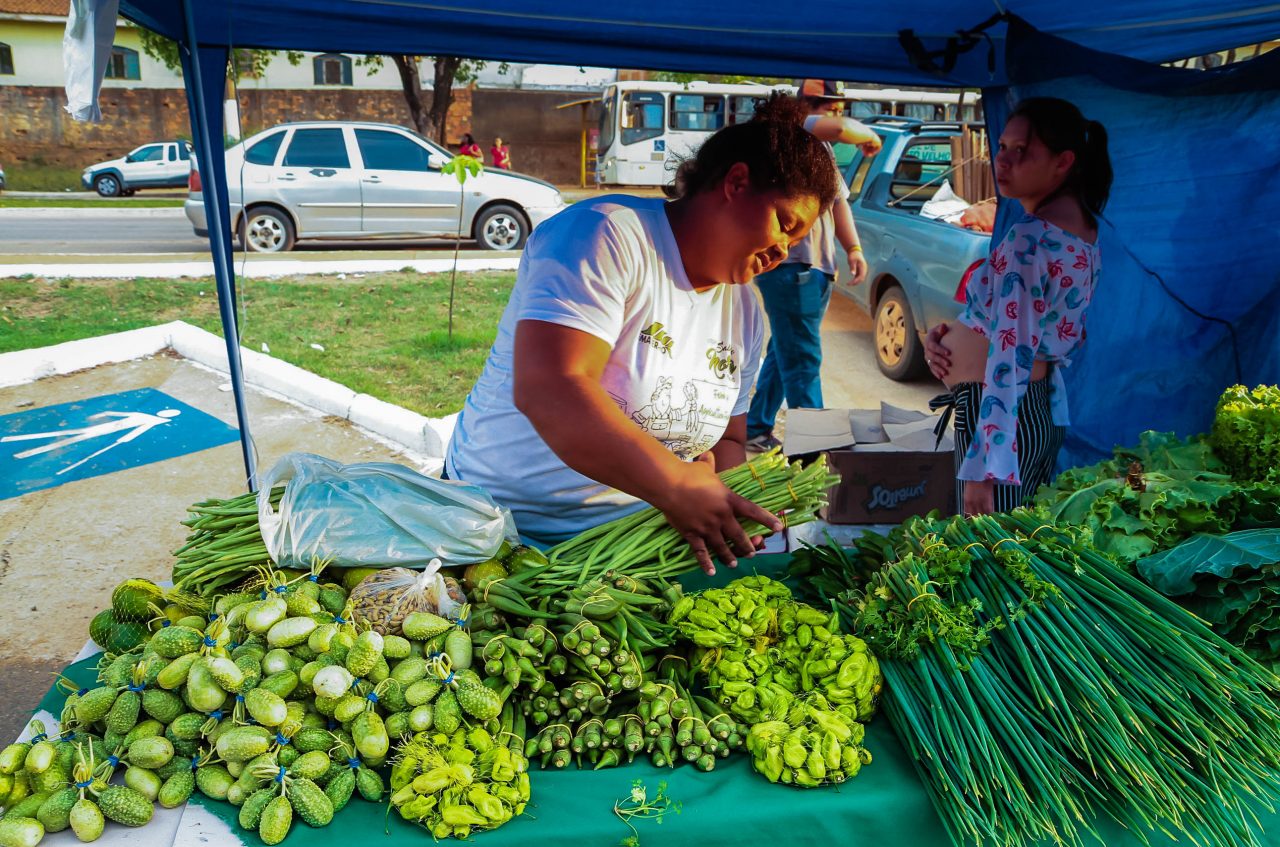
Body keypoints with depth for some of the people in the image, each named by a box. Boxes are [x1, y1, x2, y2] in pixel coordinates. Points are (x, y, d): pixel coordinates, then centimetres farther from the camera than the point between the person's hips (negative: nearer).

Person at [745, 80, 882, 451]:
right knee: (803, 361, -10)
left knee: (785, 354, 16)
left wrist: (853, 248, 12)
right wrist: (870, 137, -3)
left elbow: (838, 200, 24)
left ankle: (756, 428, 27)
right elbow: (840, 129, -24)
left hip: (817, 267, 10)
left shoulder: (822, 148, 23)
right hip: (789, 264, -10)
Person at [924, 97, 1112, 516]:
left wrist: (982, 466, -25)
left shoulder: (1028, 240, -20)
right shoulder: (1082, 226, 9)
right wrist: (949, 334, 3)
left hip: (1001, 418, -10)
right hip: (1046, 411, 10)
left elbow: (1010, 360, -25)